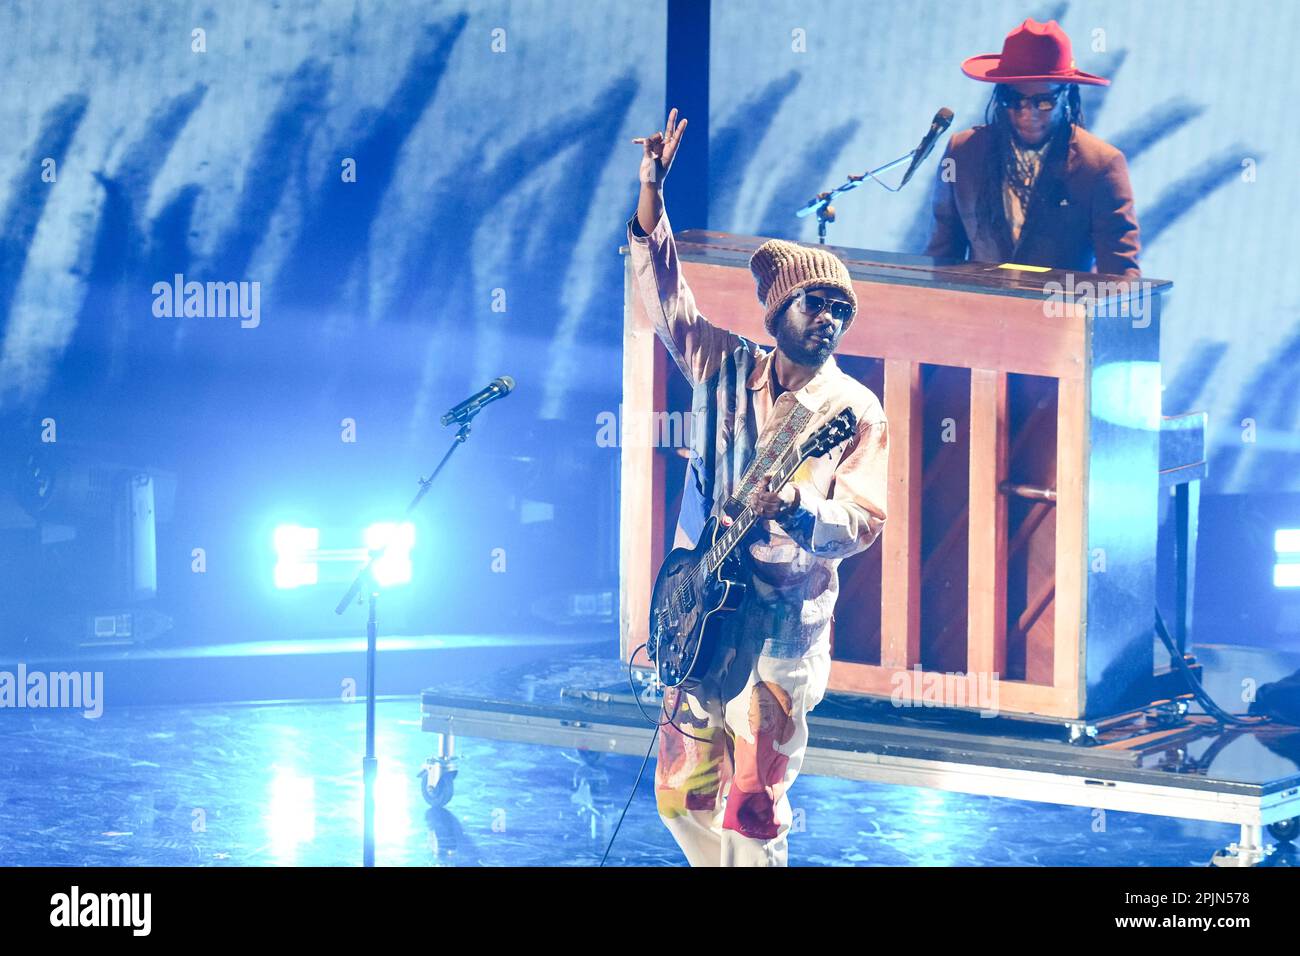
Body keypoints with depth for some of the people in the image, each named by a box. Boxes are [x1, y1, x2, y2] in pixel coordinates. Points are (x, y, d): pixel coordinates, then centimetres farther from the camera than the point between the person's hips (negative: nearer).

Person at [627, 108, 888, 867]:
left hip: (783, 625, -4)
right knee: (682, 792, 9)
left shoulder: (856, 411, -4)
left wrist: (796, 511, -28)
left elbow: (865, 520, -9)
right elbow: (666, 292, 6)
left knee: (751, 803, -6)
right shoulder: (727, 368, 6)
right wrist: (653, 192, -3)